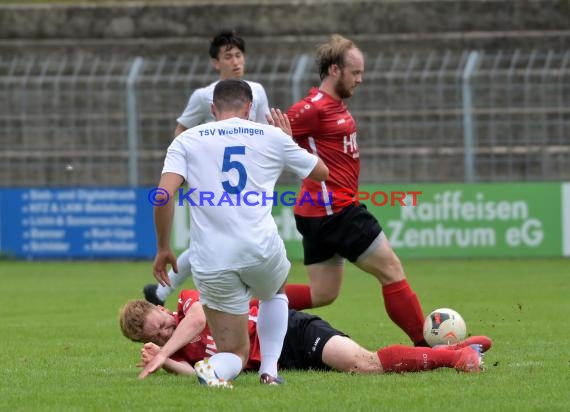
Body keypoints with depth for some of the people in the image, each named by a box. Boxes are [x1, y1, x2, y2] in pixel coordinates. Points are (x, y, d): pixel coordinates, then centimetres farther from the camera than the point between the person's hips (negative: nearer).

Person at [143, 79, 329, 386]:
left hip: (211, 263, 0)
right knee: (275, 293, 38)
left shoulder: (187, 140, 8)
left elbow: (163, 195, -6)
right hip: (262, 251, 0)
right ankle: (269, 370, 23)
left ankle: (214, 370, -22)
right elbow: (322, 172, 25)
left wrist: (163, 249, 6)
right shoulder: (272, 137, 10)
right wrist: (289, 140, 40)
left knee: (234, 353, 12)